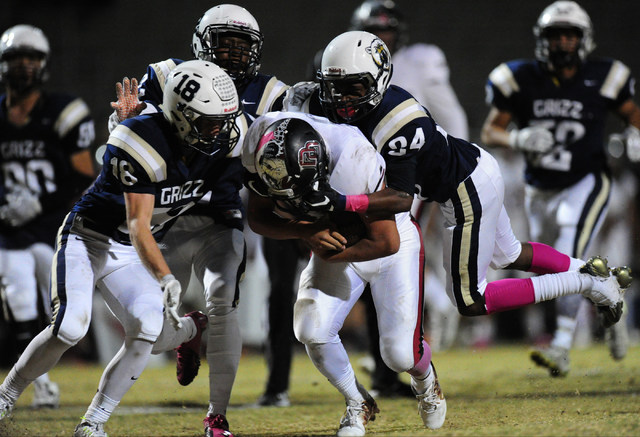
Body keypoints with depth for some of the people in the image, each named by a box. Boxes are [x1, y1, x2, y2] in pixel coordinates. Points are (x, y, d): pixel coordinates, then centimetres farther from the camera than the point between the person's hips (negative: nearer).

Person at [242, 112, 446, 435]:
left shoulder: (353, 162, -40)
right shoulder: (263, 151, -27)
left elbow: (386, 243, -29)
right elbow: (257, 218, -11)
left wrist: (328, 256, -18)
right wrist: (307, 232, -29)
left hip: (390, 241, -4)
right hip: (334, 239, 4)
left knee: (400, 354, -7)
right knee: (313, 332, -17)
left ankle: (425, 380, 32)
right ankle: (358, 404, 11)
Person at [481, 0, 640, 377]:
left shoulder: (602, 79, -7)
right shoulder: (523, 80, -6)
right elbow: (491, 131, -1)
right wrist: (518, 139, -22)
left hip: (586, 184, -4)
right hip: (542, 191, 4)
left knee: (570, 258, -23)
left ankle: (562, 349, -27)